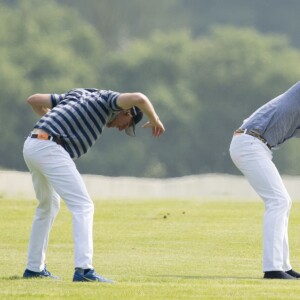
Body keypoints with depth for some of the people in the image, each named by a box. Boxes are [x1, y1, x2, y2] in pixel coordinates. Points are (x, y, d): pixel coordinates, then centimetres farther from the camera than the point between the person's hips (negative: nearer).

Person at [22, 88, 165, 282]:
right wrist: (154, 120, 2)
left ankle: (34, 268, 31)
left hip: (31, 147, 9)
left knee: (48, 206, 26)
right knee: (83, 206, -9)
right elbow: (138, 99, -15)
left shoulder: (78, 95, 27)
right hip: (50, 149, -9)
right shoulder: (105, 99, 5)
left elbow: (34, 100, 30)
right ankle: (84, 270, -22)